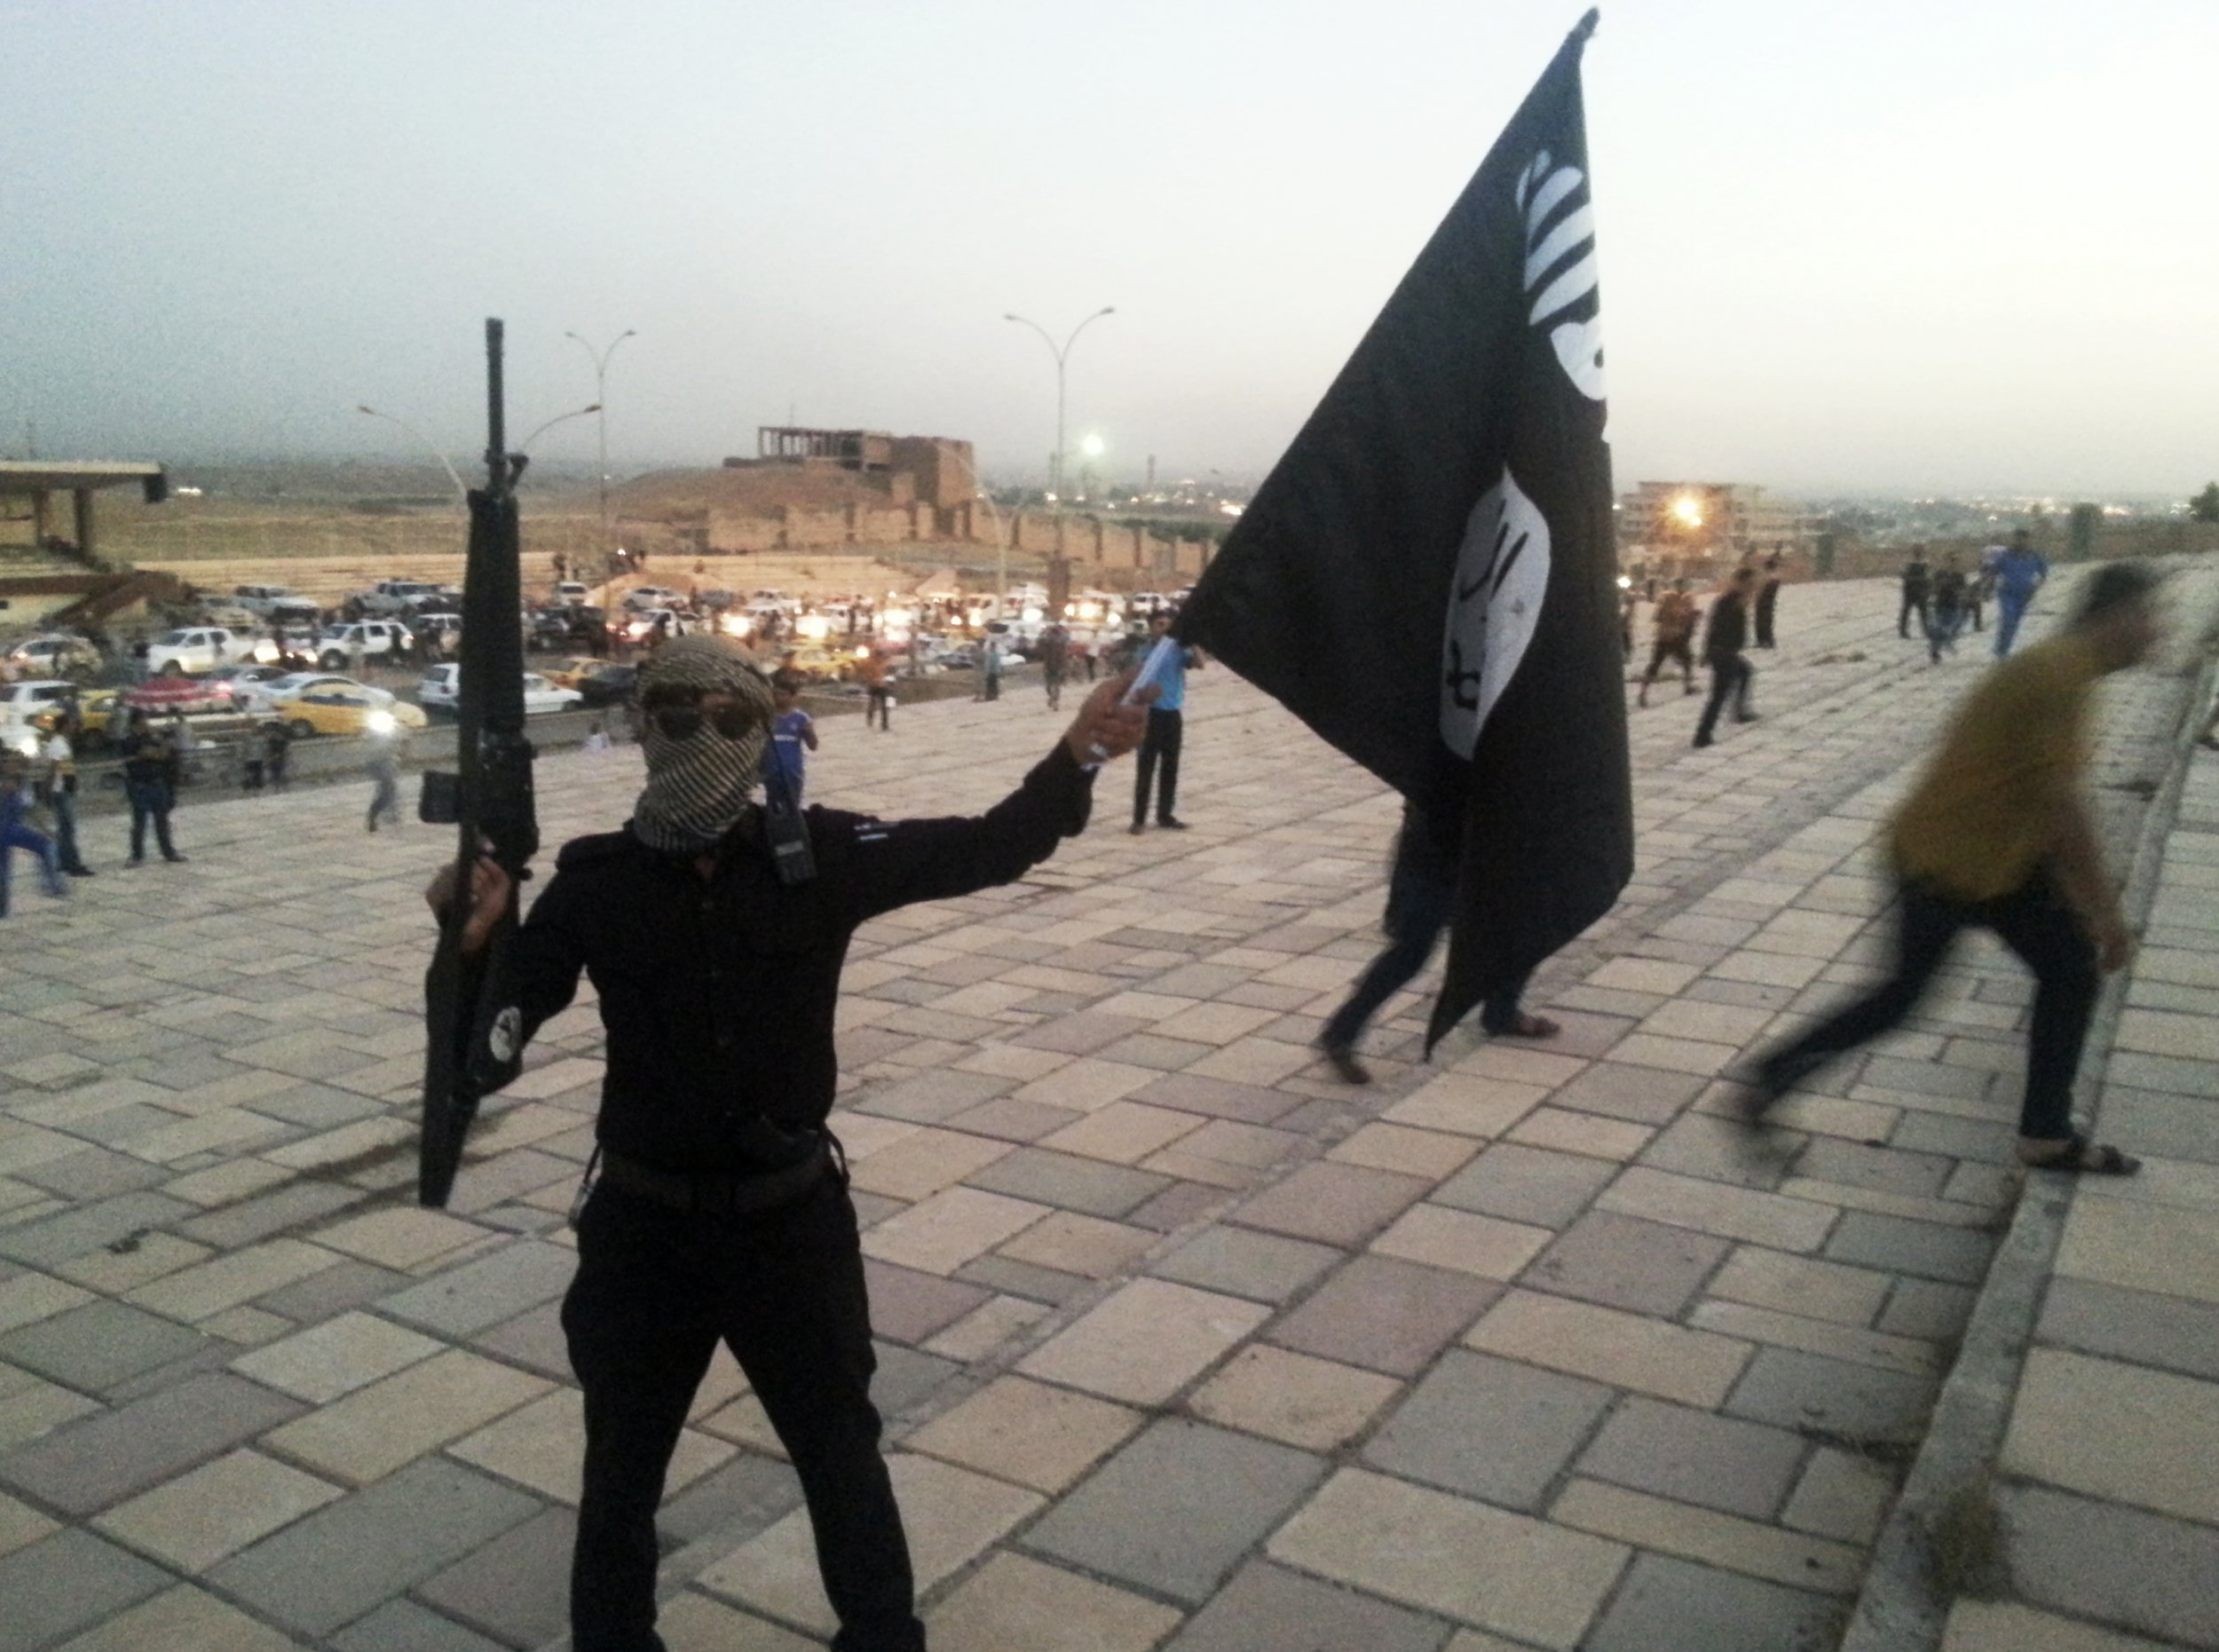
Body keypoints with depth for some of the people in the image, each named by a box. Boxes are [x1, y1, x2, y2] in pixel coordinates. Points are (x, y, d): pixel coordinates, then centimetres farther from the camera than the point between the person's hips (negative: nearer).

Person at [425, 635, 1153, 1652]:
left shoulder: (820, 856, -9)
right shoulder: (596, 880, -9)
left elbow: (981, 851, -6)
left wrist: (1075, 760, -19)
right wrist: (476, 941, -28)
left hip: (790, 1215, 1)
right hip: (644, 1223, 0)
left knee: (842, 1452, 21)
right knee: (622, 1468, 20)